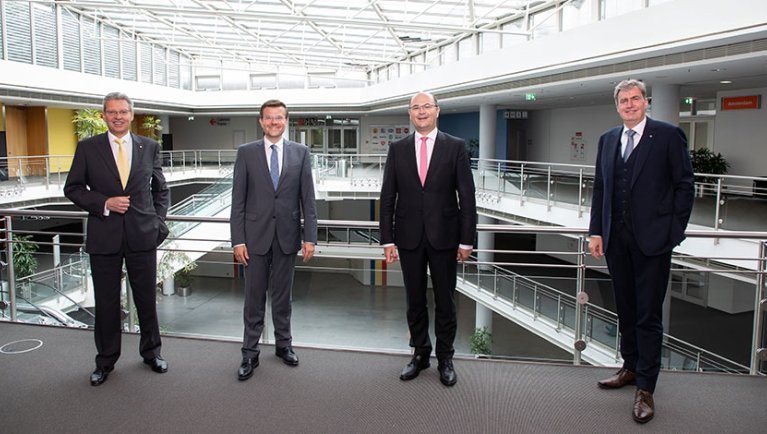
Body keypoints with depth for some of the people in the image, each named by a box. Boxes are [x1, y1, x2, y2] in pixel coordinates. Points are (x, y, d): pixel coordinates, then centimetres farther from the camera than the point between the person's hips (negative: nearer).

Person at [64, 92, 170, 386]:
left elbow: (160, 189, 12)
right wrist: (104, 203, -12)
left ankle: (151, 352, 30)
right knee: (106, 303, 9)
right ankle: (105, 361, 26)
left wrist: (158, 221, 2)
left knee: (147, 298, 11)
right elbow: (72, 188, 3)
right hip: (104, 237, -1)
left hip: (142, 235, 1)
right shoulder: (88, 148, 1)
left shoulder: (149, 147, 5)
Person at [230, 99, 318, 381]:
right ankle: (250, 353, 18)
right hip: (256, 236, -1)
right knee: (254, 297, 6)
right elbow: (238, 200, -2)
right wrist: (237, 240, -7)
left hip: (287, 236, 1)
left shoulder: (300, 152, 3)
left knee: (283, 295, 13)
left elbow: (308, 198, 1)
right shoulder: (246, 152, 0)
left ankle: (283, 344, 30)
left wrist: (310, 237, -4)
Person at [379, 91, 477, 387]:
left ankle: (445, 358, 23)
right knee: (415, 300, 11)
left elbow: (466, 196, -2)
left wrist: (466, 240, -6)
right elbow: (387, 197, 4)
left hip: (444, 236, -2)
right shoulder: (398, 149, 5)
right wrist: (387, 239, -1)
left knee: (445, 301, 8)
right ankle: (420, 354, 27)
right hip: (409, 236, 2)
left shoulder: (455, 147, 0)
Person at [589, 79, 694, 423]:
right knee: (626, 310, 15)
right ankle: (630, 367, 31)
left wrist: (674, 232, -9)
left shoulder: (668, 135, -3)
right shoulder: (608, 140, 11)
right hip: (616, 240, 5)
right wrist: (596, 232, 6)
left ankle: (645, 388, 9)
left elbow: (684, 185, -4)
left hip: (652, 239, -5)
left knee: (648, 315, 0)